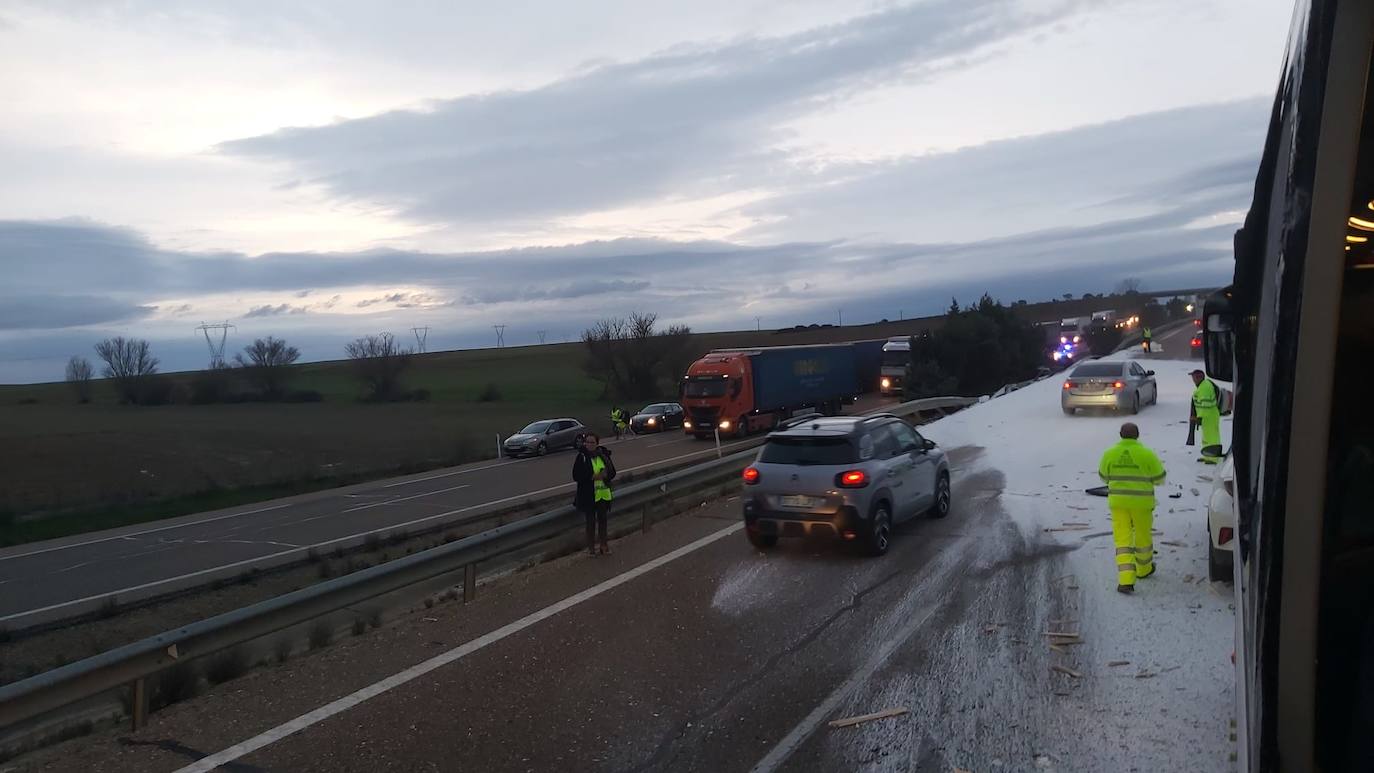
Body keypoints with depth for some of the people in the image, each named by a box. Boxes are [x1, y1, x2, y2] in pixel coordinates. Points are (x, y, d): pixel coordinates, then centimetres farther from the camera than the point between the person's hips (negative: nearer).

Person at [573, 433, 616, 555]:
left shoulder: (604, 454, 0)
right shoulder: (581, 457, -10)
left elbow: (612, 472, 6)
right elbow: (576, 476, -13)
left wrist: (604, 475, -16)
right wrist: (593, 477, -21)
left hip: (604, 494, 3)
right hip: (589, 495, -3)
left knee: (603, 519, 14)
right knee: (591, 521, 6)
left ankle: (604, 544, 29)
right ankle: (591, 546, 21)